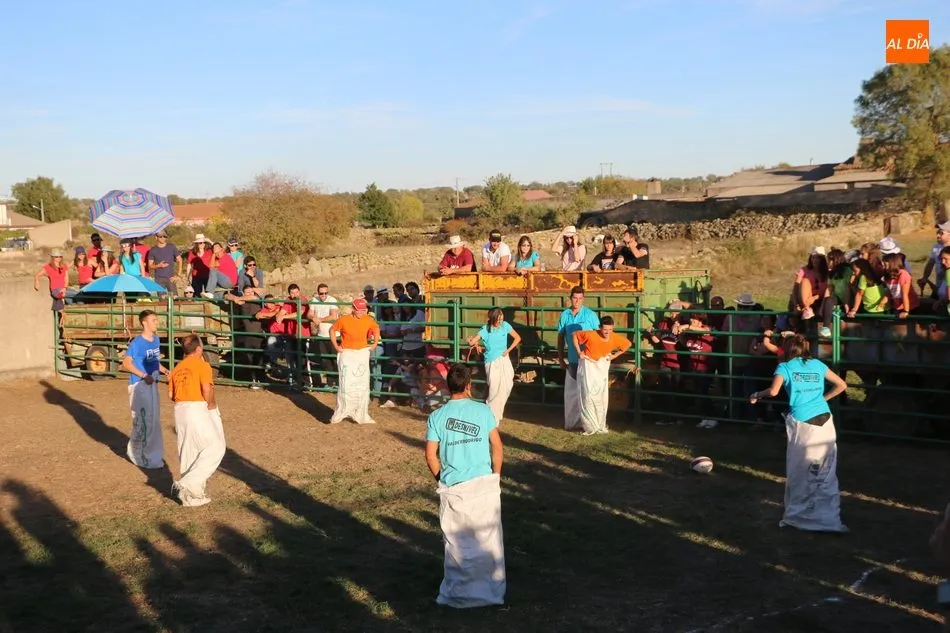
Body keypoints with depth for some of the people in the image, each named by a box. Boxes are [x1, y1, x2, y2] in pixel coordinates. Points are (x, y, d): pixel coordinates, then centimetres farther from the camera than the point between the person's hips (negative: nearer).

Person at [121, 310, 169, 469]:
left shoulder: (156, 339, 7)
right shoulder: (137, 342, -17)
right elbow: (126, 363, -17)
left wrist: (163, 370, 1)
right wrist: (144, 376, -23)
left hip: (152, 384, 8)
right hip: (139, 385, -8)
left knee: (153, 420, 16)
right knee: (143, 420, -4)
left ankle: (152, 453, 31)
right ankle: (139, 454, 11)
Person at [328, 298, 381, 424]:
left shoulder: (368, 320, -4)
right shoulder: (344, 320, -13)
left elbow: (376, 328, 16)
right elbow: (332, 330, 1)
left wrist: (375, 343, 8)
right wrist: (336, 346, -3)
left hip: (363, 353, 4)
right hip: (346, 353, -4)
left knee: (363, 385, 6)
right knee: (346, 385, -8)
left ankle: (360, 415, 15)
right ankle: (340, 413, 2)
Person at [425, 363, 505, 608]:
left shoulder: (436, 416, -1)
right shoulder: (483, 410, -1)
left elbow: (430, 456, -3)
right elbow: (497, 447, 0)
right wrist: (495, 477, 12)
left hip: (453, 488, 0)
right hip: (484, 484, 0)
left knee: (457, 543, 10)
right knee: (489, 540, 10)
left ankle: (459, 594, 17)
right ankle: (493, 590, 18)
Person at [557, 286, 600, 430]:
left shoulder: (590, 314, -6)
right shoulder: (564, 315, 3)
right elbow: (561, 337, 11)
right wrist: (560, 358, 10)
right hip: (572, 360, 3)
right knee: (571, 391, 7)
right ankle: (571, 422, 16)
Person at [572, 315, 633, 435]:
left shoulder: (615, 338, -17)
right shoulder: (591, 335, -27)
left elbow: (628, 344, 3)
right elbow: (575, 335, -12)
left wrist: (614, 355, -1)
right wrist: (578, 352, -12)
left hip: (602, 366, 4)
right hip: (588, 365, -3)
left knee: (602, 396, 6)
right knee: (588, 395, -9)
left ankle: (600, 425, 17)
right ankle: (590, 426, -2)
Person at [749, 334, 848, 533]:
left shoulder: (785, 367, 4)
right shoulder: (818, 364, 16)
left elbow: (773, 391, -12)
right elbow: (841, 385, 18)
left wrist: (756, 395, 5)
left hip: (802, 423, -3)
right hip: (824, 420, 3)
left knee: (799, 473, 7)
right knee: (826, 472, 9)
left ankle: (797, 515, 16)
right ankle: (828, 517, 12)